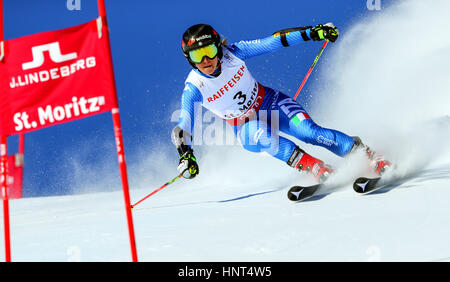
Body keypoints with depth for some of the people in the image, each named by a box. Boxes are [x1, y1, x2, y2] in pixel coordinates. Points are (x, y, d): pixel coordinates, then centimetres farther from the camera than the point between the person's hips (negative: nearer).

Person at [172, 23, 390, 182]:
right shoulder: (194, 87, -21)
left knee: (308, 131, -24)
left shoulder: (232, 54, -19)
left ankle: (371, 157, -21)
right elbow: (182, 126, -26)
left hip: (269, 103, 0)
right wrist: (185, 155, -44)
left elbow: (272, 42, -15)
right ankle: (321, 171, -34)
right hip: (245, 126, 0)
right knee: (265, 140, -35)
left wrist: (313, 32, -19)